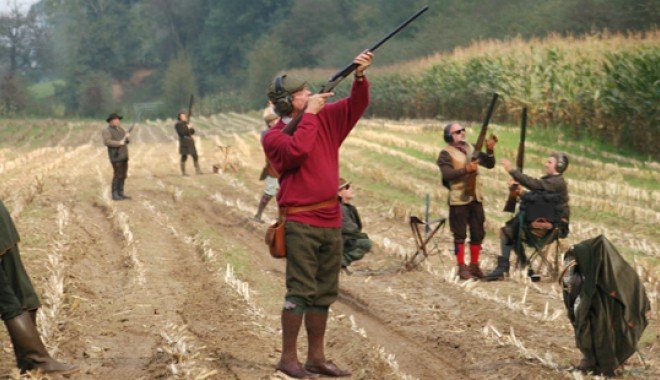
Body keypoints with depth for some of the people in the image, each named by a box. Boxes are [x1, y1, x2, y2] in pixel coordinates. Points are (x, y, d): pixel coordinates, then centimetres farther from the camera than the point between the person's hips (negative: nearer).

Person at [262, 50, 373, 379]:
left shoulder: (325, 118, 11)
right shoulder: (273, 137, -5)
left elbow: (356, 105, 6)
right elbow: (298, 150, -24)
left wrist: (360, 77, -11)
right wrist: (309, 113, -14)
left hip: (331, 220, 6)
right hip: (301, 223, -6)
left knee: (324, 293, 10)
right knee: (300, 291, -8)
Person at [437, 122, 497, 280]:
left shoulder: (471, 148, 12)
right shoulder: (446, 154, -6)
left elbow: (489, 164, 9)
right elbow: (447, 174, -20)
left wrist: (490, 151, -8)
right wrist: (466, 170, -30)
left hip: (476, 198, 6)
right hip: (459, 200, -6)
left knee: (478, 234, 9)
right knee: (460, 235, -1)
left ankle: (474, 265, 20)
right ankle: (462, 267, 5)